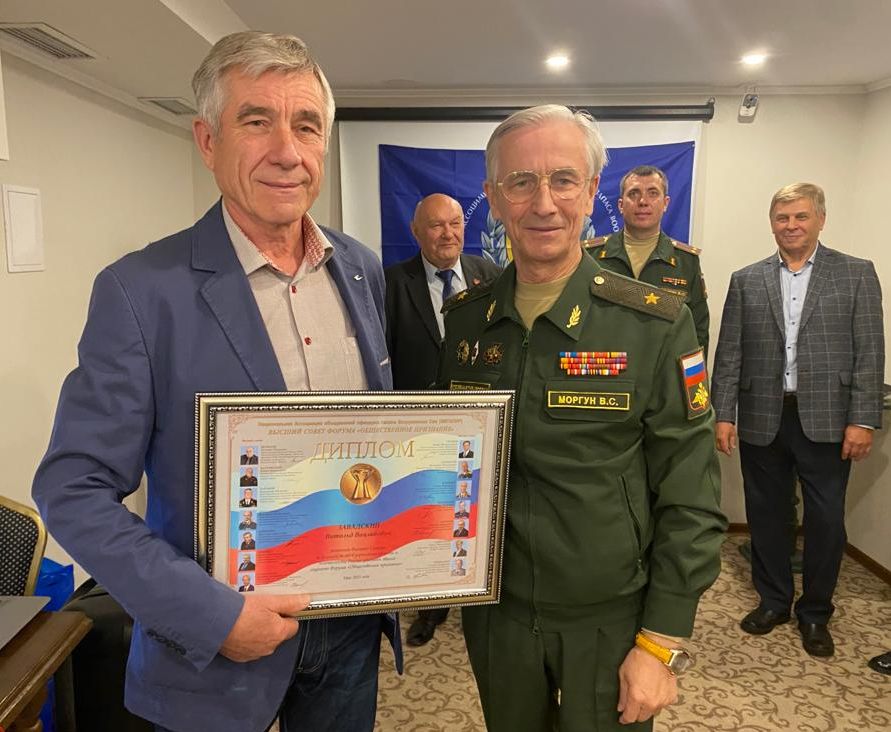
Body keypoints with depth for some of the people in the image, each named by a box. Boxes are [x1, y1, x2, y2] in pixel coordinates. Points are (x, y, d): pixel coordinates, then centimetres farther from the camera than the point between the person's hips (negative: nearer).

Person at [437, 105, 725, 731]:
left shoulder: (657, 323, -15)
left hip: (611, 620, -3)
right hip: (494, 612, 4)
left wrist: (661, 645, -12)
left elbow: (690, 502, -12)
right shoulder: (464, 319, -3)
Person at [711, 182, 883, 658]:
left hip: (826, 421, -1)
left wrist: (863, 420, -8)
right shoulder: (746, 281, 7)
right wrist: (723, 414, -2)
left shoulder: (856, 275, 3)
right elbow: (729, 354, 4)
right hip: (762, 420, 2)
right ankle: (772, 601, 30)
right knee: (766, 514, 12)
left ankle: (815, 613, 25)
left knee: (826, 520, 5)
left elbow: (869, 353, -2)